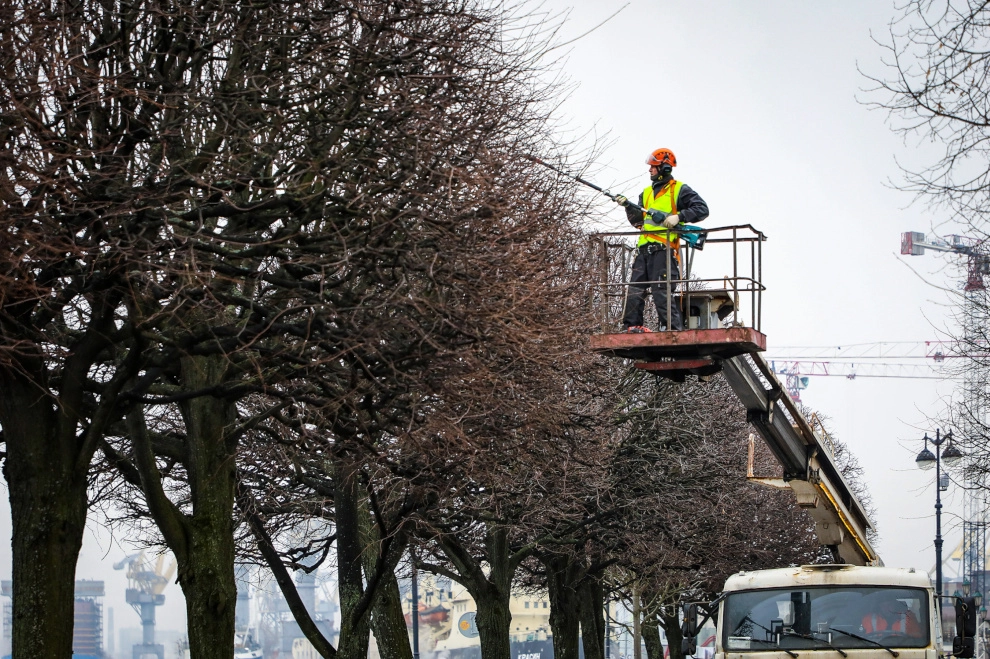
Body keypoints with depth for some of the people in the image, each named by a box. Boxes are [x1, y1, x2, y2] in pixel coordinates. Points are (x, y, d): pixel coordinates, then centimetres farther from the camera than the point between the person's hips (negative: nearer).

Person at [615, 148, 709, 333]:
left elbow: (702, 209, -5)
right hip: (644, 248, 7)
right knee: (635, 288, 1)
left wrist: (678, 216, -16)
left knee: (663, 290, -13)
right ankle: (631, 326, 3)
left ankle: (673, 328, -13)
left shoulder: (679, 190, 3)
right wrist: (628, 206, 5)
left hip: (663, 248, -7)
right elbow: (637, 221, 22)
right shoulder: (647, 193, 23)